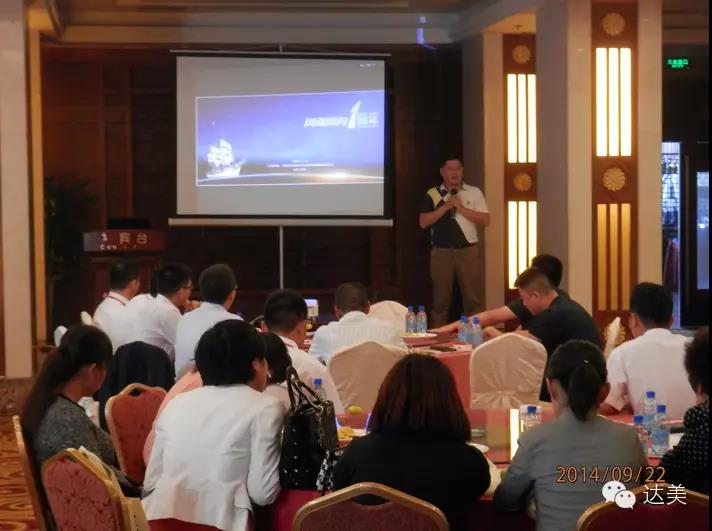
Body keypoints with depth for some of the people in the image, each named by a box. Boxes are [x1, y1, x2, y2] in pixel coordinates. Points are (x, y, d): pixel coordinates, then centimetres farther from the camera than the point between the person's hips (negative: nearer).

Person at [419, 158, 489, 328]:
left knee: (472, 296, 0)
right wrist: (444, 207, -10)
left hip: (468, 250, 0)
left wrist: (461, 208, -10)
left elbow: (485, 220, -2)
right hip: (441, 252, 0)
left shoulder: (474, 193, 5)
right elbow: (423, 222, -1)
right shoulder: (433, 194, 6)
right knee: (441, 298, 4)